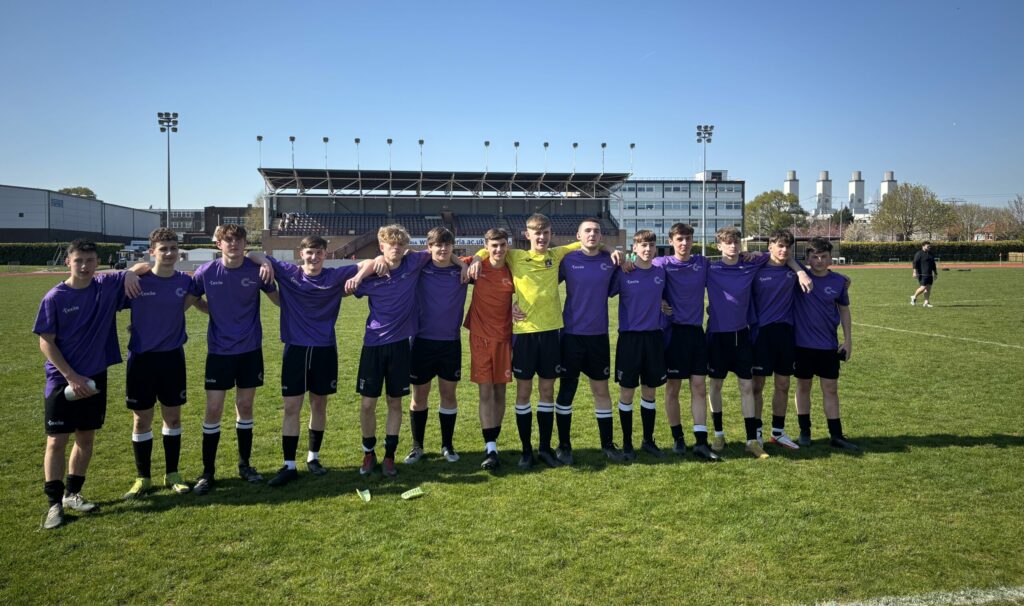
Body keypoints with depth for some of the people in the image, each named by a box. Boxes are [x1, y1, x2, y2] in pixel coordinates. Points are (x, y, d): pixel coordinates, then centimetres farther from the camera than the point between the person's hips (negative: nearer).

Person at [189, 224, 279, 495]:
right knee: (213, 409, -1)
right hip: (219, 350, -1)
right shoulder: (206, 272, -7)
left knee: (245, 407, 9)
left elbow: (277, 298, 6)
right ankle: (208, 471, 13)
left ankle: (244, 464, 25)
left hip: (250, 350, 1)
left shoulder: (256, 270, -6)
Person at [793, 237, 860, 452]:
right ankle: (804, 431, 22)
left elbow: (844, 310, 9)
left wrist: (848, 339, 5)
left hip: (829, 345, 2)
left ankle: (836, 436, 13)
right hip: (802, 344, -1)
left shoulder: (839, 281, 0)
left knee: (831, 389, 6)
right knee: (803, 387, 9)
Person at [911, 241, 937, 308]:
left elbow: (933, 264, 26)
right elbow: (915, 263, -14)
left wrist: (935, 273, 27)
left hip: (929, 275, 8)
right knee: (923, 287, -12)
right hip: (922, 274, -8)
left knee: (928, 288, 3)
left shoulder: (930, 254, 19)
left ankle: (926, 303, 5)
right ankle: (914, 297, 11)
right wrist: (915, 272, -23)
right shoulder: (919, 254, -6)